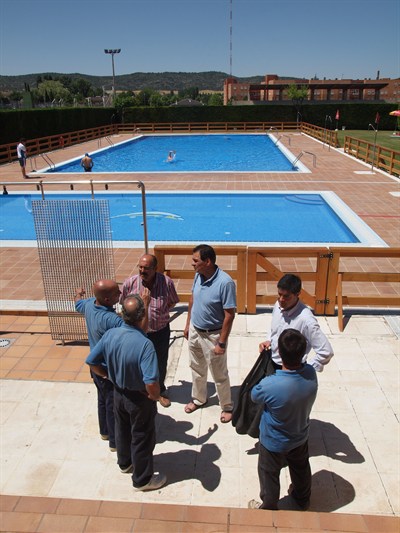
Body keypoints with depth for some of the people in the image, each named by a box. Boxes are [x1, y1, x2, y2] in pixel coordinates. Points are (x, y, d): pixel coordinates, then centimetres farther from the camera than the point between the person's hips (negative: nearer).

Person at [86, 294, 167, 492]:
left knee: (123, 429, 29)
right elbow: (151, 383, -39)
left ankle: (125, 463, 54)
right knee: (142, 438, 16)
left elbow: (92, 362, -5)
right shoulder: (144, 344, -35)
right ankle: (143, 479, 37)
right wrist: (155, 396, -17)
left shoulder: (110, 334, -17)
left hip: (118, 393, 6)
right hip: (140, 399, -6)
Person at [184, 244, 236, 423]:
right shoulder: (198, 275, -7)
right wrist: (188, 325, 13)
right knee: (197, 369, 24)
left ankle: (227, 406, 34)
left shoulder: (225, 282, -29)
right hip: (194, 331, 7)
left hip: (212, 335, -6)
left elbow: (229, 315, -23)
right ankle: (198, 399, 47)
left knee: (219, 375, 12)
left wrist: (221, 343, -20)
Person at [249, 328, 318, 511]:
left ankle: (269, 509, 48)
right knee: (301, 469, 32)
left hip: (274, 443, -5)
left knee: (269, 476, 24)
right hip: (300, 437, 5)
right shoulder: (311, 373, -26)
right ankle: (302, 500, 58)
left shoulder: (269, 385, -41)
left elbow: (254, 396, -17)